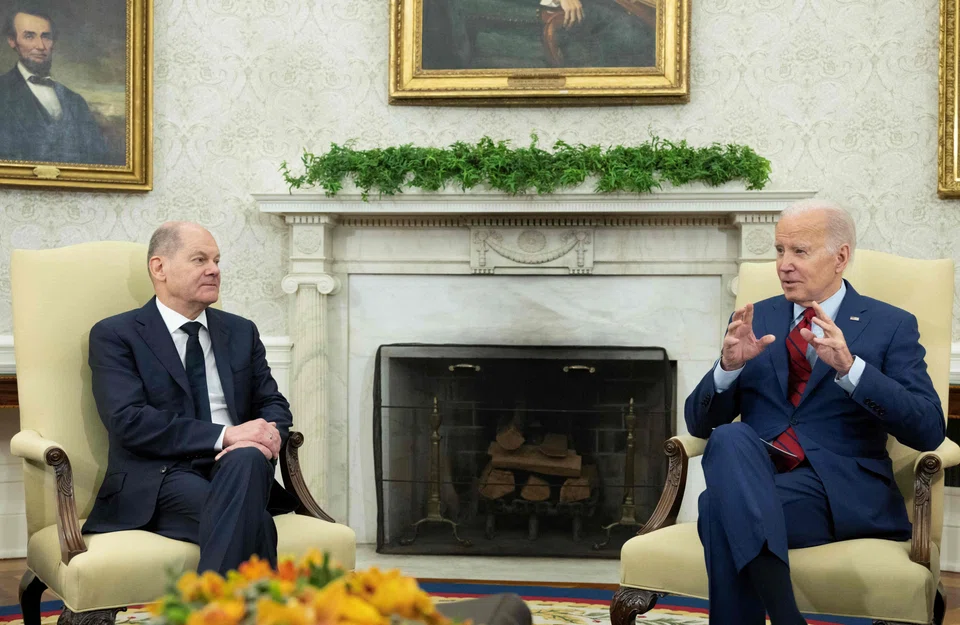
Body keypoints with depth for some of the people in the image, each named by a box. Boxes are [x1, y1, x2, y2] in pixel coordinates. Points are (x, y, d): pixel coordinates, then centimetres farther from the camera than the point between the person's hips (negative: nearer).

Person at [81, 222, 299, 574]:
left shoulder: (241, 332, 21)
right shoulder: (115, 335, 5)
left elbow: (273, 405, 17)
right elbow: (128, 421, -9)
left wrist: (265, 438, -10)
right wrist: (224, 435, -18)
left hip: (237, 467, 5)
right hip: (159, 480, -5)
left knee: (247, 459, -35)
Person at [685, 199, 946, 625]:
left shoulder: (891, 326, 7)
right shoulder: (753, 320, 17)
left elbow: (928, 431, -6)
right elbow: (700, 423, 14)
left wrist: (848, 367, -19)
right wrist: (729, 366, -8)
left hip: (841, 489, -4)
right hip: (753, 475, 4)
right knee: (730, 440, -34)